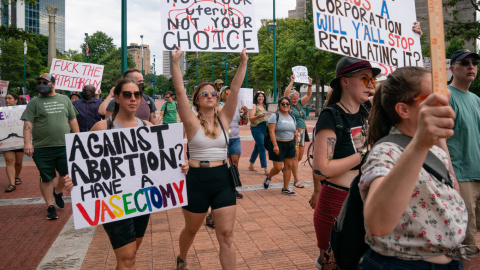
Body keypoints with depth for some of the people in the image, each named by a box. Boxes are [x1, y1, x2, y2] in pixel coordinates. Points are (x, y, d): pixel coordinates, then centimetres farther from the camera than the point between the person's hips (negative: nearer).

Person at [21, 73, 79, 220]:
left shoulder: (64, 100, 12)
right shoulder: (34, 102, 3)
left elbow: (72, 120, 15)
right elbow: (28, 123, -4)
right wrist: (27, 142, -15)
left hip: (64, 146, 2)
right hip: (42, 148, -2)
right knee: (46, 178, 4)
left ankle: (58, 192, 35)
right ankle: (50, 206, 15)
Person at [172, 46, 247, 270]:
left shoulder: (223, 119, 3)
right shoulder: (192, 122, -6)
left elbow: (235, 89, -3)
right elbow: (180, 91, -14)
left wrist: (243, 62, -8)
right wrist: (175, 61, -18)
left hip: (223, 180, 2)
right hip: (197, 181, -2)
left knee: (226, 236, 1)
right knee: (191, 230, 20)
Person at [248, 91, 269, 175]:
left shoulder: (265, 106, 16)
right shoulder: (254, 106, -5)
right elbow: (250, 119, -13)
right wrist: (258, 116, -29)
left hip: (265, 127, 7)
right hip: (257, 128, -7)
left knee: (257, 147, 14)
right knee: (262, 148, -11)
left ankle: (251, 165, 28)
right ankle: (265, 169, -11)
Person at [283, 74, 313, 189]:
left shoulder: (300, 104, 15)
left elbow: (308, 95, 11)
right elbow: (286, 94, -14)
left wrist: (310, 85, -1)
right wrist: (292, 82, -13)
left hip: (302, 133, 7)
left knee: (300, 157, 11)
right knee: (295, 156, -7)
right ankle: (296, 180, -2)